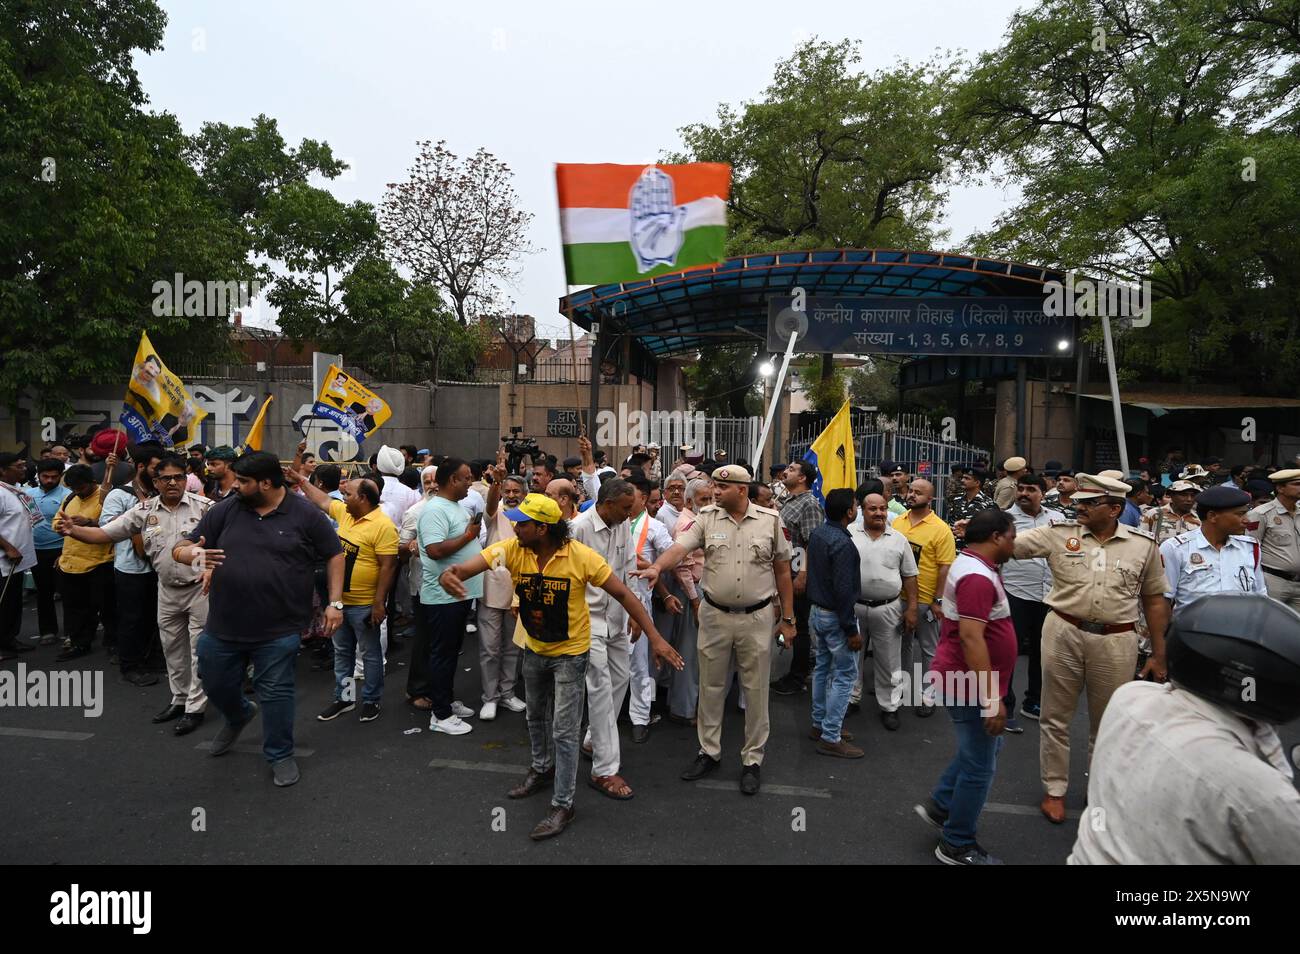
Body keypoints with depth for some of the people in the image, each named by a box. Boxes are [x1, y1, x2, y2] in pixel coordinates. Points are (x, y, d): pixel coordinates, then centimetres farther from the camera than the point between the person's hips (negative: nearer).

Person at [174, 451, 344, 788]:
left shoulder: (305, 514, -8)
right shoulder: (224, 511, 0)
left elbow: (335, 555, 0)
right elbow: (180, 548, 4)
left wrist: (335, 602, -7)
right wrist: (191, 552, -22)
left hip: (278, 630, -4)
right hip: (223, 626, 4)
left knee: (275, 693, 6)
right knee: (216, 685, 20)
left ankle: (280, 755, 27)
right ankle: (239, 716, 54)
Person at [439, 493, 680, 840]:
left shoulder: (581, 556, -27)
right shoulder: (512, 549, -17)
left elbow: (623, 594, -20)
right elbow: (469, 567, -26)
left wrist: (655, 638, -24)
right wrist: (448, 574, -52)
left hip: (570, 653, -5)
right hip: (534, 649, 5)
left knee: (564, 731, 1)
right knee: (536, 717, 25)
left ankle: (562, 805, 19)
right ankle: (542, 769, 51)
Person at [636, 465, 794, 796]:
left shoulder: (770, 520, -3)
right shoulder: (707, 518, -1)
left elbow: (782, 571, 3)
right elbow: (680, 547, -16)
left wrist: (788, 618, 3)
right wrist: (657, 567, -37)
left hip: (757, 617, -1)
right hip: (714, 615, 1)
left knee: (756, 690, 8)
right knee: (710, 687, 13)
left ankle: (752, 759, 24)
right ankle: (709, 752, 30)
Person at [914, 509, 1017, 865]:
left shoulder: (971, 565, 10)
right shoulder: (978, 576, -24)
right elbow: (971, 638, -30)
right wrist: (992, 699, -28)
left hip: (964, 679, 10)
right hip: (972, 685, -10)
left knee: (982, 749, 25)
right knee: (980, 767, 4)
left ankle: (940, 805, 33)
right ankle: (957, 846, 19)